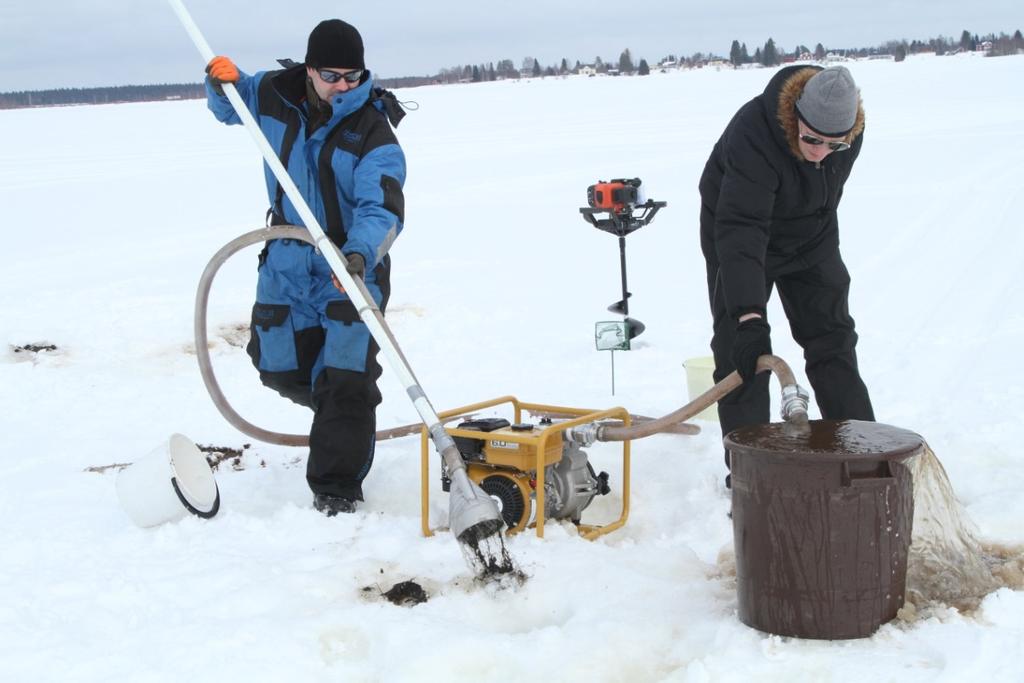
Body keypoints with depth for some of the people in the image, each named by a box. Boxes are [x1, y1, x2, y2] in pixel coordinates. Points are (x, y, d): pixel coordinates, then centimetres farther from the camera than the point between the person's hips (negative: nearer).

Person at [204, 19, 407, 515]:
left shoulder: (372, 129, -19)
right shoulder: (275, 95, -5)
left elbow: (382, 208, -29)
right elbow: (229, 107, 18)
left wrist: (360, 253, -48)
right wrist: (223, 82, -5)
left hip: (353, 265, -5)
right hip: (287, 262, 5)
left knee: (346, 379, -11)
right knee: (283, 370, 14)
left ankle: (335, 488, 2)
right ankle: (342, 420, 45)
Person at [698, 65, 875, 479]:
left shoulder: (848, 128, -19)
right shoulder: (752, 134, -40)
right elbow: (739, 228, -47)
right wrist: (748, 316, -55)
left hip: (812, 243, 5)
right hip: (739, 243, -5)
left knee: (832, 340, 6)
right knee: (739, 351, -10)